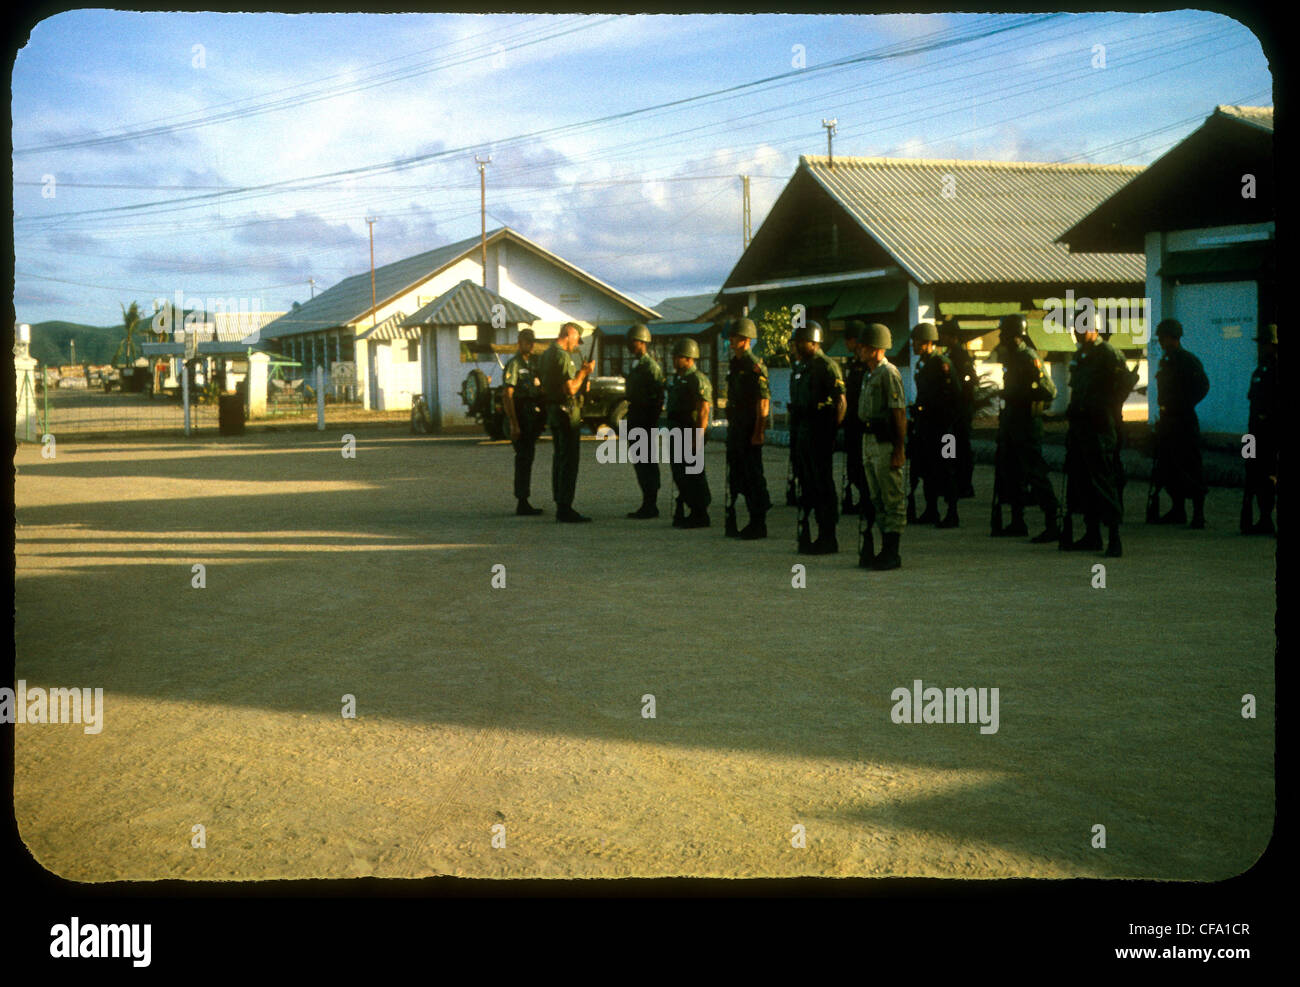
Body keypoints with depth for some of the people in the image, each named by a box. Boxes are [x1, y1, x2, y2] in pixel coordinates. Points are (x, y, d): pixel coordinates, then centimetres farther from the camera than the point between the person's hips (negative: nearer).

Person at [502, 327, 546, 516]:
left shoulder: (534, 362, 15)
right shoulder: (514, 364, -11)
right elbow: (507, 395, -17)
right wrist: (514, 424, -22)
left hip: (533, 414, 9)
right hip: (520, 414, -9)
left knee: (528, 457, 12)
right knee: (523, 459, -9)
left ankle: (524, 502, 18)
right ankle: (521, 503, -8)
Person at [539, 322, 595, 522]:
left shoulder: (546, 355, 14)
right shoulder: (563, 357, -17)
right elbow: (570, 389, -23)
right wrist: (583, 372, -8)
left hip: (552, 410, 10)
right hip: (567, 412, -10)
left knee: (559, 459, 15)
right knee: (569, 461, -8)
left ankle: (560, 507, 20)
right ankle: (565, 509, -9)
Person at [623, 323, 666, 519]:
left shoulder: (651, 366, -13)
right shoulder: (637, 365, 17)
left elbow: (658, 396, -18)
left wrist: (652, 421, -21)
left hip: (646, 420, -10)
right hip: (636, 420, 10)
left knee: (647, 463, -7)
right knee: (639, 461, 11)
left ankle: (650, 506, -4)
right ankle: (647, 505, 16)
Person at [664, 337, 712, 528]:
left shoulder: (698, 380, -13)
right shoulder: (676, 379, 18)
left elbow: (704, 411, -18)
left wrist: (697, 438, -23)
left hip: (691, 434, -10)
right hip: (677, 435, 10)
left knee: (693, 476, -7)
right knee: (680, 475, 12)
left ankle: (699, 516, -1)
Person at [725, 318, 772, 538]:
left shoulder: (755, 367, -13)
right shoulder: (735, 364, 15)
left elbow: (763, 402, -17)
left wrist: (758, 433, -20)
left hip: (750, 430, -9)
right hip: (736, 430, 9)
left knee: (753, 476, -5)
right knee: (738, 475, 11)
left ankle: (758, 524, 0)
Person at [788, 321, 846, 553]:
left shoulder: (827, 366, -10)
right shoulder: (800, 368, 17)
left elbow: (840, 401, -14)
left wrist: (832, 431, -18)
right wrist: (794, 433, 16)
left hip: (820, 432, -9)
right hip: (801, 433, 9)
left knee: (822, 484, -5)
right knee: (807, 482, 12)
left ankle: (828, 538, -1)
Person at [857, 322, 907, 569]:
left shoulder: (889, 373, -13)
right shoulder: (870, 375, 17)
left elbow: (899, 413, -17)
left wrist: (899, 449, -20)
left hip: (886, 443, -10)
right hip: (869, 440, 10)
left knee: (892, 499, -4)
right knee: (877, 499, 13)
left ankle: (891, 553, -2)